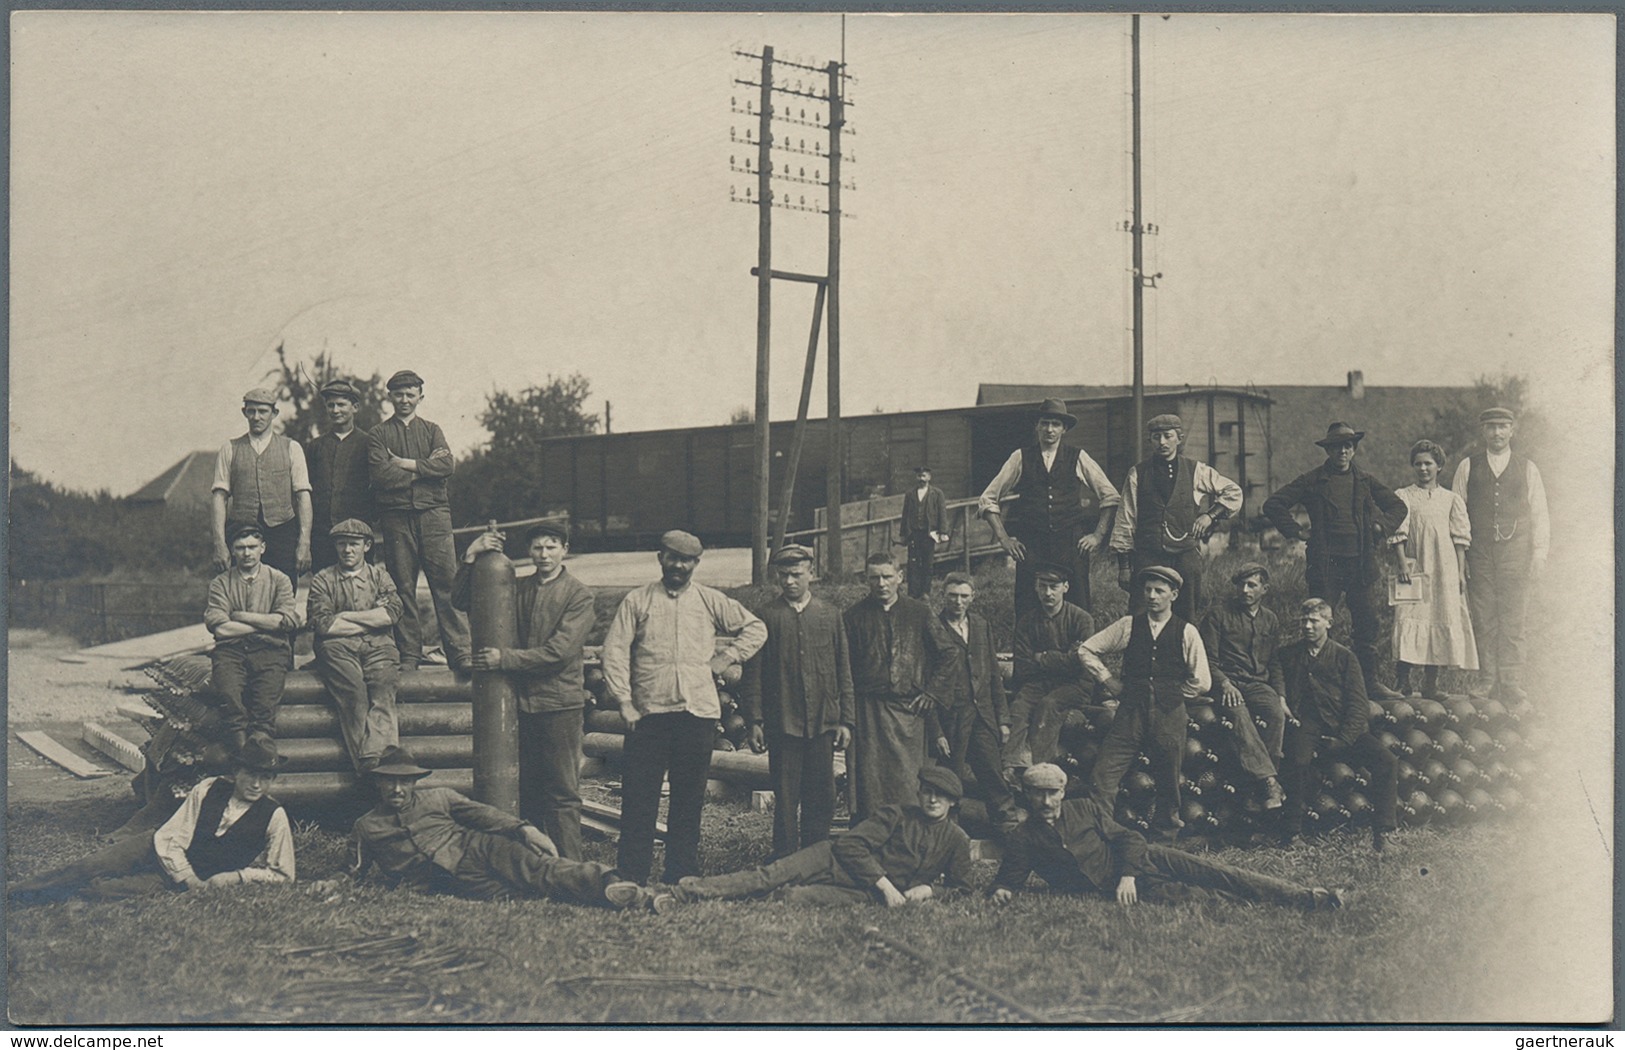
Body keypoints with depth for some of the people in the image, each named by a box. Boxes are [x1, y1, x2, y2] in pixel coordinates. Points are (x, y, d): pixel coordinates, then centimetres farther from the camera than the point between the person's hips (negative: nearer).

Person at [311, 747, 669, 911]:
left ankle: (614, 887, -44)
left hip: (477, 849, 2)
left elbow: (482, 814, 12)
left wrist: (525, 830, -2)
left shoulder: (437, 798, 19)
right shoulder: (365, 828, 19)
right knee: (499, 896, -31)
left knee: (536, 868, -27)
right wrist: (334, 883, 6)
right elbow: (357, 871, 28)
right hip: (452, 881, -2)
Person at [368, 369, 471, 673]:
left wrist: (405, 464, -5)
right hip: (397, 517, -1)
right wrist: (425, 467, -3)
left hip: (433, 514, 1)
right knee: (403, 587, 0)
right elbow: (381, 474, -6)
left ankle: (460, 652, -6)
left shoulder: (432, 431, 16)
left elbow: (446, 466, -1)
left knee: (447, 583, -5)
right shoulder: (378, 434, 11)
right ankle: (409, 654, 5)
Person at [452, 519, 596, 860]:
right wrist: (469, 558, -4)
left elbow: (559, 651, -14)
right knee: (527, 791, 10)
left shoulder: (579, 596, -4)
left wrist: (505, 659, -17)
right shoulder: (516, 589, 11)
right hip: (519, 701, 5)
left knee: (562, 793, -1)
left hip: (559, 703, -5)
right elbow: (461, 601, 11)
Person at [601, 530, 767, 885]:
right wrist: (624, 702, -6)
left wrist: (725, 658, 6)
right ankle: (630, 877, 0)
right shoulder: (637, 600, 5)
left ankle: (682, 878, 12)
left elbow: (755, 629, 19)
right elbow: (615, 650, 2)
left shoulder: (711, 602, 11)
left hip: (698, 711, 2)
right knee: (638, 796, -4)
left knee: (689, 799, 6)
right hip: (649, 712, -2)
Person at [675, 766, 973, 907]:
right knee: (771, 876, -20)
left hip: (869, 894, 0)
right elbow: (851, 844, -6)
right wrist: (885, 884, -15)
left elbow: (961, 887, 16)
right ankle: (701, 888, -26)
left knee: (797, 897, -30)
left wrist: (928, 889, -5)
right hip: (837, 860, 0)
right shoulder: (895, 815, 3)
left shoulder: (956, 840, 8)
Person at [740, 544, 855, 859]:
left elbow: (844, 671, 11)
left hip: (822, 722, 2)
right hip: (782, 723, -2)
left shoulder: (830, 614, 10)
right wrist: (755, 721, -4)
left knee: (822, 798, 5)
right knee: (786, 800, 0)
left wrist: (846, 720, 5)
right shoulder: (766, 616, 3)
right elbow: (753, 673, 3)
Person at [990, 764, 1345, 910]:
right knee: (1180, 894, -25)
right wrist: (1001, 891, -14)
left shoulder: (1085, 809, 9)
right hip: (1110, 887, -2)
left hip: (1142, 861, 2)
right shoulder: (1021, 840, 5)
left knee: (1210, 872, -15)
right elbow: (1010, 877, 11)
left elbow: (1127, 838, 6)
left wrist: (1128, 875, -11)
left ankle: (1305, 896, -18)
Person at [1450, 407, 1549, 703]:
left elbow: (1539, 512, 11)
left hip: (1516, 550, 0)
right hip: (1479, 553, 0)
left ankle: (1512, 681, 1)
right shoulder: (1467, 467, 9)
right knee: (1483, 619, 0)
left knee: (1513, 619, -3)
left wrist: (1539, 551, 2)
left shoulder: (1527, 468, 10)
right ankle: (1488, 679, 5)